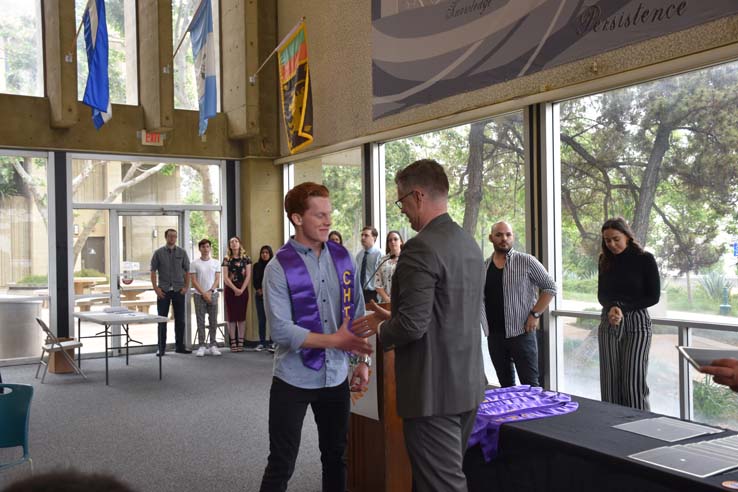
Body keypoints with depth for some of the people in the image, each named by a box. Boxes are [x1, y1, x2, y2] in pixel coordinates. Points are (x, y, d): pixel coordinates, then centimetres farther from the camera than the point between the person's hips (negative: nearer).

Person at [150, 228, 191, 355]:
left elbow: (187, 271, 7)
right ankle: (161, 348, 10)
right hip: (163, 291, -1)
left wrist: (186, 287, -1)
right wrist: (156, 288, -6)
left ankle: (180, 346, 15)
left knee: (180, 320, 6)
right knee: (162, 320, 3)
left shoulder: (182, 253, 4)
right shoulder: (158, 253, 1)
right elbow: (153, 271, 1)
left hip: (178, 291, 1)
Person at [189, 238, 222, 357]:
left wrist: (210, 291, -11)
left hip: (213, 294, 2)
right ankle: (202, 346, 5)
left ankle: (213, 345, 10)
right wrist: (204, 293, -11)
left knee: (213, 321, 3)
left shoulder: (216, 263, 6)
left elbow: (217, 280, 2)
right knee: (200, 321, 1)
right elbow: (193, 281, -4)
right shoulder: (194, 263, 0)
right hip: (199, 295, -2)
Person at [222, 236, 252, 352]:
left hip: (243, 289, 0)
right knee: (231, 316, 0)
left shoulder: (246, 259, 4)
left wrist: (242, 289, -10)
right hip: (230, 290, 0)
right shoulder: (227, 259, 3)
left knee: (241, 316, 1)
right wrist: (235, 289, -11)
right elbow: (225, 277, -2)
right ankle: (233, 343, 2)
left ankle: (240, 342, 4)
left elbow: (248, 276, 0)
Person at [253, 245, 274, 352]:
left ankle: (272, 343, -4)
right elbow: (255, 281, 8)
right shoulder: (256, 266, 11)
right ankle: (262, 343, 10)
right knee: (261, 319, 5)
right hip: (259, 295, 3)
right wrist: (259, 290, -6)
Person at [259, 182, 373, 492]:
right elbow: (280, 330, -19)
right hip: (294, 380, -4)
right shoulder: (279, 268, -12)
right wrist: (335, 340, -23)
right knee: (281, 464, 6)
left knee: (336, 457, 18)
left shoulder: (343, 258, 2)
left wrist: (362, 361, 3)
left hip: (336, 377, 4)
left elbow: (357, 313, 8)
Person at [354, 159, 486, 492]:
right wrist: (390, 317, 16)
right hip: (467, 384, 9)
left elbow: (413, 324, -24)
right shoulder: (469, 243, 10)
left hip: (433, 390, -9)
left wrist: (381, 330, -3)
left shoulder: (421, 248, -19)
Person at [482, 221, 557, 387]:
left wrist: (535, 314, -9)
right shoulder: (483, 266, 7)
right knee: (506, 385, 14)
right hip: (494, 335, 4)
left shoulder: (526, 262, -5)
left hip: (521, 332, -4)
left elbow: (550, 287, -2)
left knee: (530, 385, -1)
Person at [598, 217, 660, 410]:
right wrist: (611, 307, -13)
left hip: (636, 323, -4)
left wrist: (623, 308, -13)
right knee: (609, 382, 1)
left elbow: (653, 296, -3)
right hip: (608, 324, 4)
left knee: (634, 381, -9)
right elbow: (602, 295, 10)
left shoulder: (645, 259, -3)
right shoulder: (605, 260, 9)